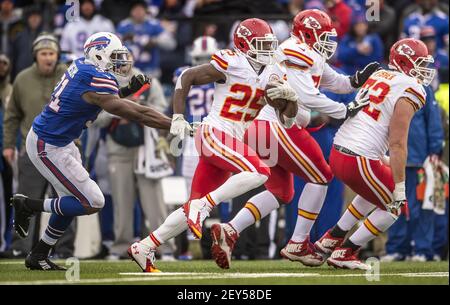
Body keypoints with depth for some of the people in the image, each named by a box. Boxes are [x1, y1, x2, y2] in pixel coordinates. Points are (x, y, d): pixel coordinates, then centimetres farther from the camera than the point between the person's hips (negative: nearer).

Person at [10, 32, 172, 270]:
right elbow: (137, 114, -23)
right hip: (48, 148, -10)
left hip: (59, 142, 10)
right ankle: (28, 206, 4)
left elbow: (103, 100, 20)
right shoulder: (96, 81, -24)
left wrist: (128, 89, 6)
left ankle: (38, 256, 23)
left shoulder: (81, 67, 2)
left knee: (72, 201, 16)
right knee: (92, 203, -6)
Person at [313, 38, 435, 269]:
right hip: (360, 161, -8)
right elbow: (398, 144, -15)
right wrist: (400, 189, -13)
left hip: (337, 152, 8)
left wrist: (382, 159, 29)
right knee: (394, 206, 12)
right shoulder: (409, 91, -11)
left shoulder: (379, 76, 14)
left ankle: (331, 239, 32)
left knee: (375, 193, 32)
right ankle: (344, 253, 9)